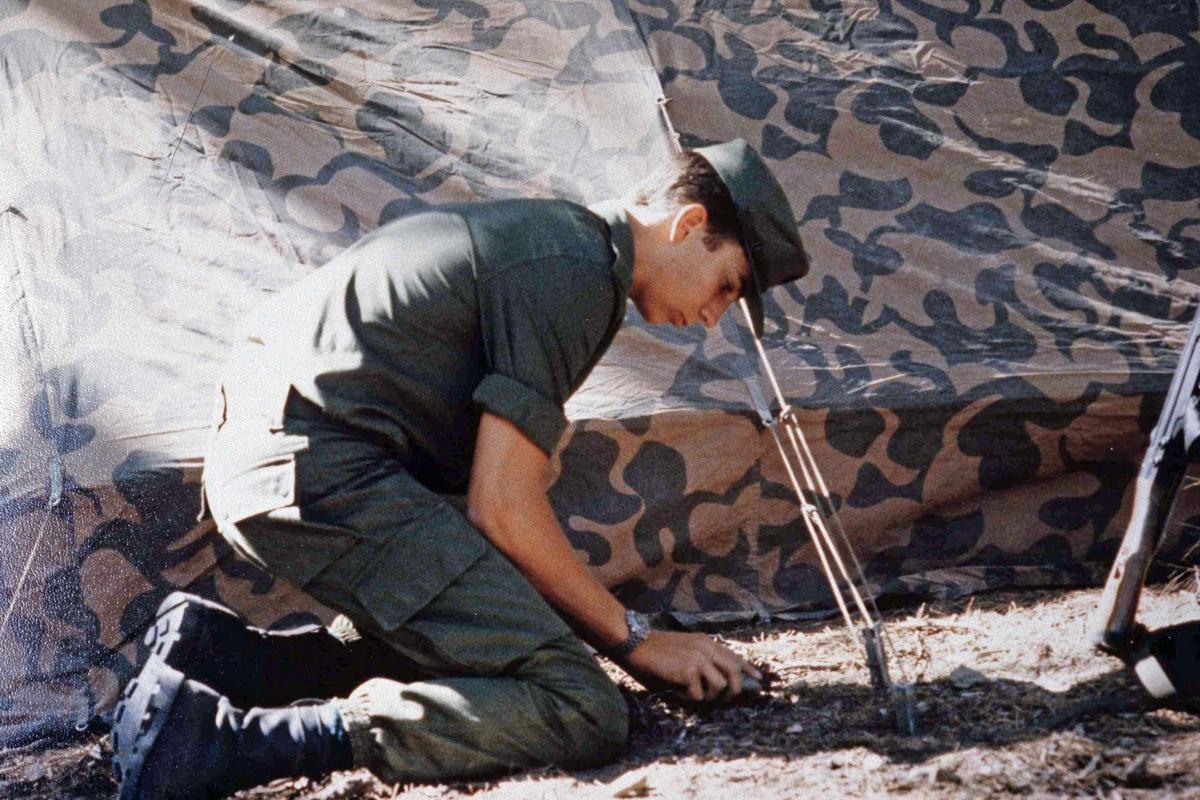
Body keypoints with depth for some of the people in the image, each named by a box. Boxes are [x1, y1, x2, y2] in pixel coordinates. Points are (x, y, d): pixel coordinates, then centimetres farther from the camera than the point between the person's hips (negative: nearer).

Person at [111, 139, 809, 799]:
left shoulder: (536, 230, 23)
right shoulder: (575, 270, -8)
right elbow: (502, 508, -11)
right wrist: (632, 638, 0)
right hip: (326, 472, -11)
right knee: (581, 711, -16)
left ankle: (225, 654, 9)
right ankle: (222, 739, -26)